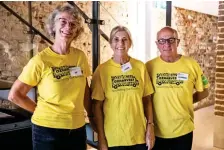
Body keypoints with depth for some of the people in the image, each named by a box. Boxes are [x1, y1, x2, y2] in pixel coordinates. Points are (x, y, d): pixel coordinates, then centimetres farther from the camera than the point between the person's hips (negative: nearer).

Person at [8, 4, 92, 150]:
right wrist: (41, 110, -2)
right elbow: (14, 95, -5)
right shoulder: (40, 60, -12)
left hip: (77, 128, 4)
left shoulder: (81, 56, -1)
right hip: (47, 129, -3)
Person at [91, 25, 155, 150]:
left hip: (139, 135, 2)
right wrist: (101, 138, -5)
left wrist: (150, 126, -1)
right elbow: (97, 106, -4)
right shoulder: (102, 70, -6)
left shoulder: (140, 67, 0)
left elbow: (147, 100, 5)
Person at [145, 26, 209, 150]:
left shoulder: (191, 64, -5)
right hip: (157, 131, 0)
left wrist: (186, 100, -5)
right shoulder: (149, 66, -7)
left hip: (183, 130, 1)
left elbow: (203, 92, 6)